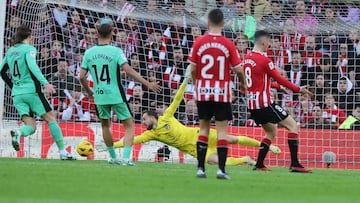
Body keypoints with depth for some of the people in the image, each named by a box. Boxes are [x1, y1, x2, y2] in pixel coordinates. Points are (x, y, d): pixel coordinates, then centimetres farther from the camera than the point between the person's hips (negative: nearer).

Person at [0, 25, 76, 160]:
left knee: (31, 126, 3)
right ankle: (63, 152, 2)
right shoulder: (29, 49, -4)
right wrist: (45, 83, -29)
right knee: (51, 118, 5)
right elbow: (32, 66, -21)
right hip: (32, 90, -6)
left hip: (17, 94, 6)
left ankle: (18, 133, -32)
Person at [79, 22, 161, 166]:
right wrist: (148, 84, -17)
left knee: (105, 125, 23)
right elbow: (128, 70, -19)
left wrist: (88, 92, 21)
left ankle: (113, 157, 29)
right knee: (129, 125, 4)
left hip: (99, 96, 4)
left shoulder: (89, 53, 2)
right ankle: (126, 158, -11)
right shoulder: (115, 51, -10)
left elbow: (82, 76, 3)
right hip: (116, 95, -4)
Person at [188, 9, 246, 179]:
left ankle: (200, 168, 6)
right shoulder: (228, 44, -7)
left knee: (203, 128, 10)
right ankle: (221, 169, -5)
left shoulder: (199, 42, -4)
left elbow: (193, 69, -2)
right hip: (222, 93, -2)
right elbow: (238, 70, -5)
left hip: (203, 91, 2)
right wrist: (243, 83, 15)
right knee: (222, 129, 1)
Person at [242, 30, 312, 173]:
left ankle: (259, 164, 14)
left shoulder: (246, 59, 9)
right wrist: (298, 90, -4)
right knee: (293, 126, -2)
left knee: (272, 131, 23)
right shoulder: (264, 60, -14)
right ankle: (294, 164, -10)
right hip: (265, 103, -8)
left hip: (252, 104, 8)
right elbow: (279, 79, -12)